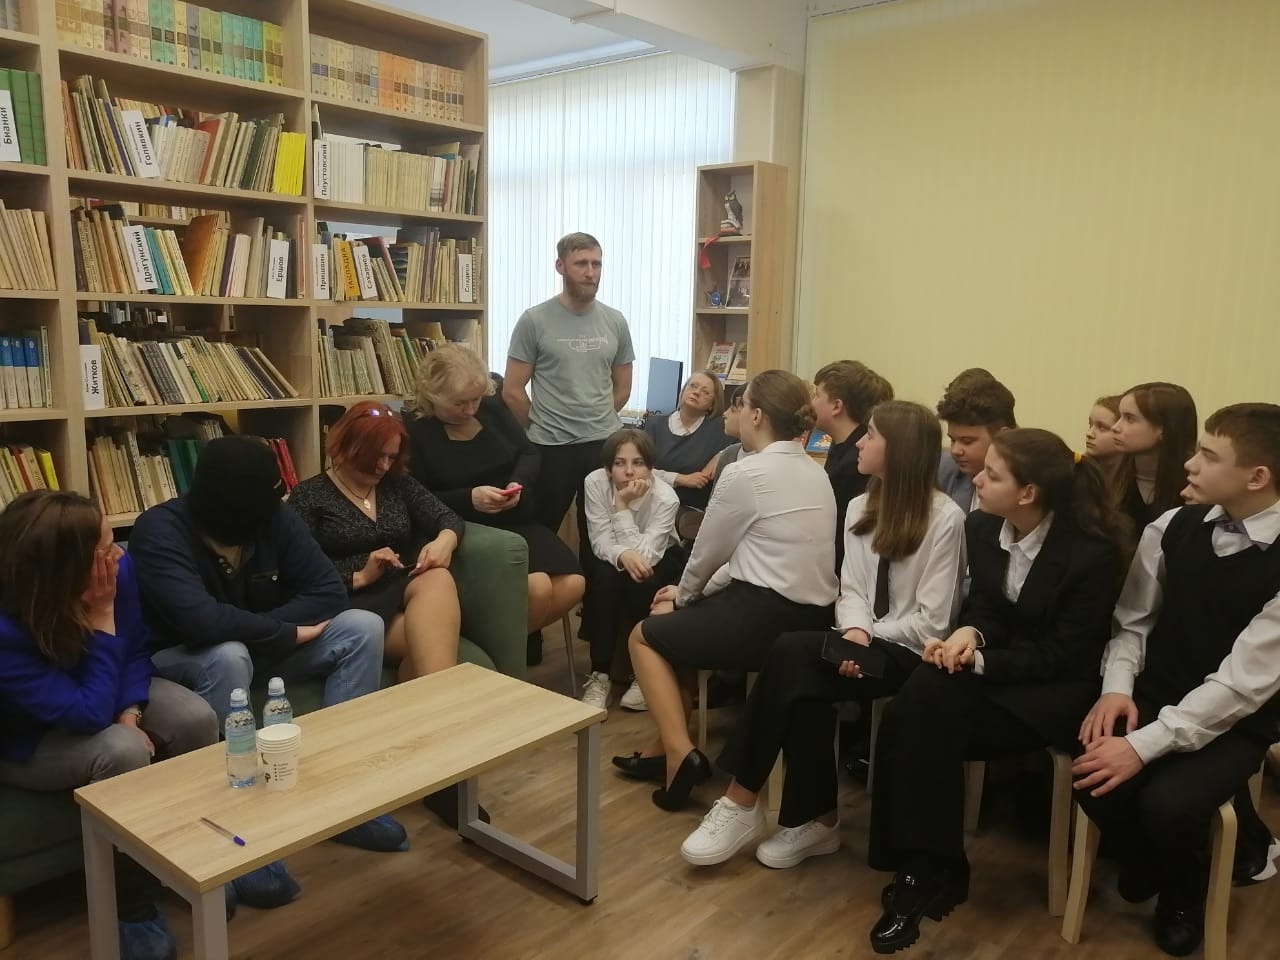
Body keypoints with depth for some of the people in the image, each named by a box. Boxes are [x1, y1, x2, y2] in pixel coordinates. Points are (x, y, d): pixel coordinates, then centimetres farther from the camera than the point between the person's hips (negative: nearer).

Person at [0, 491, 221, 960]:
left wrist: (131, 714, -19)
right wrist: (102, 621, -35)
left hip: (103, 694, 5)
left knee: (196, 719, -22)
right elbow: (89, 714, -36)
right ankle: (133, 909, -12)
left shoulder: (119, 570, -22)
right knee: (123, 752, -35)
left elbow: (135, 649, -4)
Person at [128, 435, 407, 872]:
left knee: (363, 628, -14)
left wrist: (254, 633, -26)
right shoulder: (160, 530, -25)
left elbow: (328, 591, -14)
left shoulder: (275, 518, -10)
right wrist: (287, 632, -27)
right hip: (179, 658, -5)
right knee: (228, 656, -40)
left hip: (258, 650, 6)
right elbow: (200, 619, -38)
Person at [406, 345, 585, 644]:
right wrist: (469, 498, -23)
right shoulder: (415, 432, -9)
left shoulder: (492, 406, 6)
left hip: (518, 522, 6)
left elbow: (530, 453, 11)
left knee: (572, 585, -14)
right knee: (537, 588, -29)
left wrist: (519, 482, -12)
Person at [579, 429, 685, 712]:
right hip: (611, 558, 1)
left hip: (659, 559, -1)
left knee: (641, 582, -33)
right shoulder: (595, 482, -24)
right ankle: (599, 675, -23)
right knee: (606, 577, -32)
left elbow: (644, 555, -36)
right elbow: (601, 542, -25)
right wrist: (623, 555, -47)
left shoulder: (666, 497, -29)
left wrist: (623, 505, -38)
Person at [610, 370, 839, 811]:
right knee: (679, 624, 27)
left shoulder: (744, 473, -14)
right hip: (810, 618, 9)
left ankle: (679, 753, 3)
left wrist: (683, 595, 18)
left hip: (767, 618, -9)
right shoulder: (815, 473, 11)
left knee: (645, 635, 14)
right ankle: (667, 744, 29)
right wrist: (695, 594, 16)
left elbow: (707, 553, -3)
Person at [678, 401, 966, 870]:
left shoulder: (945, 518, -10)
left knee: (792, 653, -29)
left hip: (907, 652, -5)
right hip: (864, 641, 6)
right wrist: (854, 631, -16)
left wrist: (867, 637, -13)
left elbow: (932, 622, -12)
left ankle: (744, 802, -19)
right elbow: (850, 591, 5)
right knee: (802, 675, -29)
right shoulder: (859, 508, 11)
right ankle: (814, 819, -14)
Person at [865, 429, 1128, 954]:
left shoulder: (1093, 553, -19)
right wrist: (971, 633, -17)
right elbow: (984, 605, 7)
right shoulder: (982, 527, -2)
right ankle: (924, 867, -15)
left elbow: (1065, 656, -17)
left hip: (1057, 689, -6)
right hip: (993, 662, 6)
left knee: (926, 723, -29)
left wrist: (980, 660, -25)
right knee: (913, 714, -28)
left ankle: (926, 871, -10)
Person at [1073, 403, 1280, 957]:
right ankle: (1143, 862, 15)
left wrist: (1146, 745, -26)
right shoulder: (1173, 527, -4)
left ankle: (1184, 895, 11)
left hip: (1234, 722, -3)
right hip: (1155, 695, 4)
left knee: (1167, 802, -28)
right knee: (1092, 773, -22)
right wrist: (1117, 687, -12)